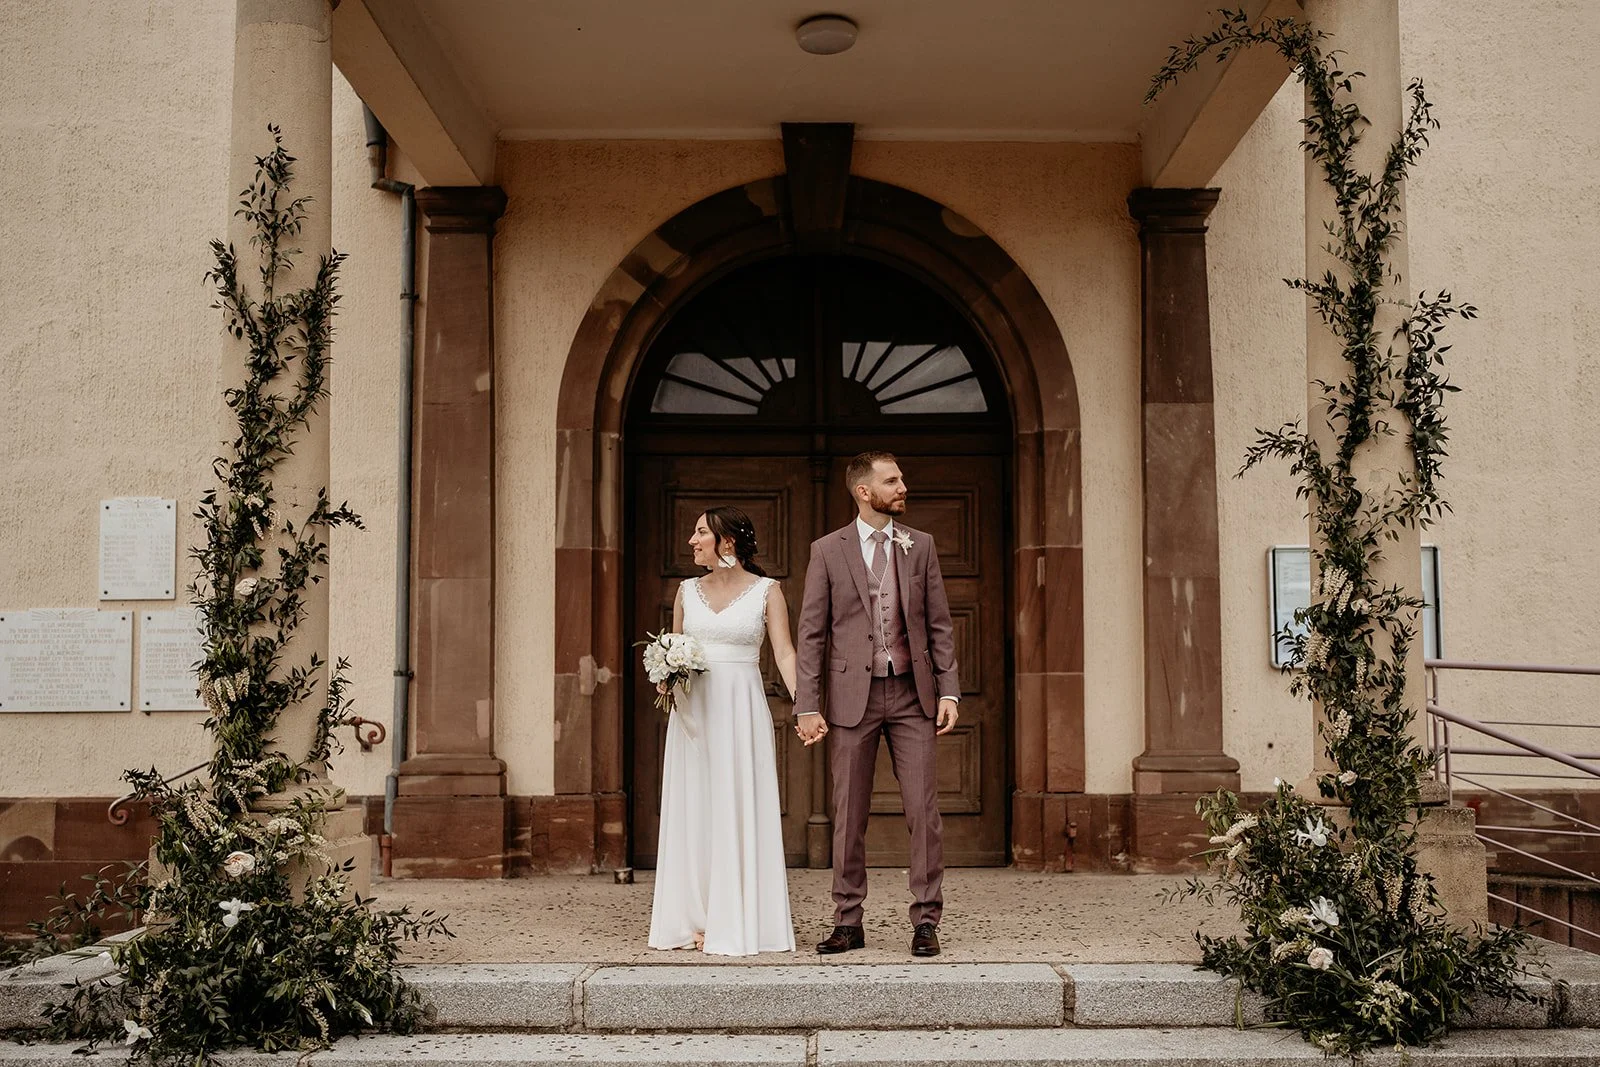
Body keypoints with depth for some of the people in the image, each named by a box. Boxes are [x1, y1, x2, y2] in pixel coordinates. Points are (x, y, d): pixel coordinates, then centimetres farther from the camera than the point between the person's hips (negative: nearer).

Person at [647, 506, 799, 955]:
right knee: (693, 812, 4)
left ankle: (737, 924, 6)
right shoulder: (688, 590, 11)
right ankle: (696, 920, 12)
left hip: (741, 709, -3)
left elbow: (784, 653, -6)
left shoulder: (766, 590, 0)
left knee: (739, 812, -2)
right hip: (693, 710, 4)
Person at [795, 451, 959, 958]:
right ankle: (848, 922, 15)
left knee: (924, 812, -1)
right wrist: (807, 707, -6)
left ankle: (926, 921, 8)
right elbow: (811, 633, 0)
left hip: (912, 693, 1)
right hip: (852, 696, -1)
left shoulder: (920, 545, 8)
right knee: (849, 816, 5)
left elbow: (939, 624, 8)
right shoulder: (827, 551, 2)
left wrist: (948, 690, -1)